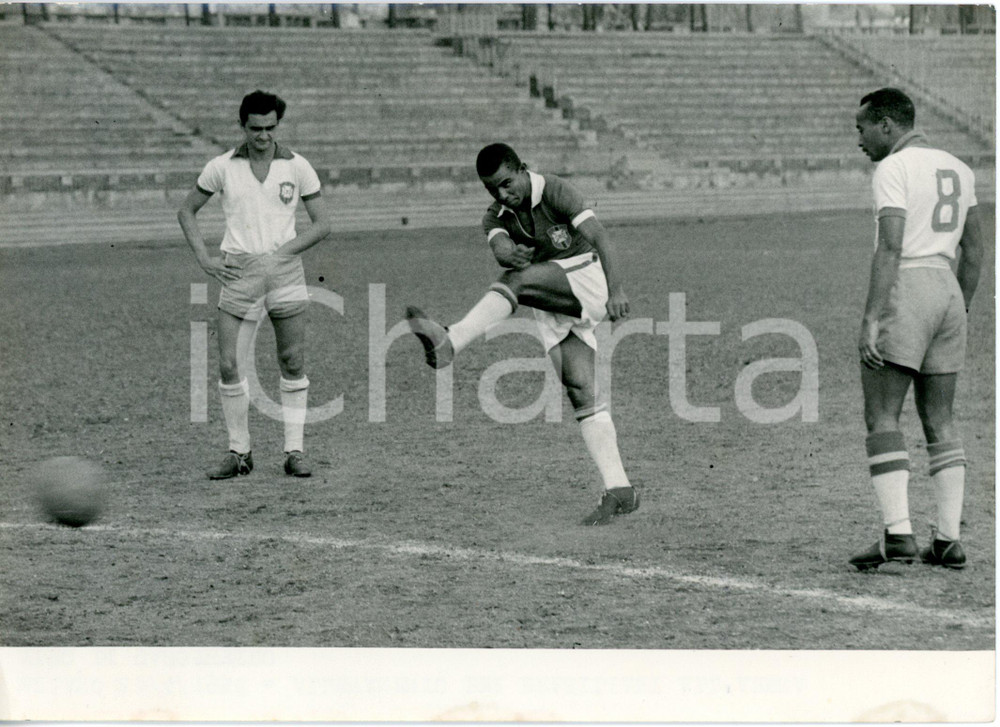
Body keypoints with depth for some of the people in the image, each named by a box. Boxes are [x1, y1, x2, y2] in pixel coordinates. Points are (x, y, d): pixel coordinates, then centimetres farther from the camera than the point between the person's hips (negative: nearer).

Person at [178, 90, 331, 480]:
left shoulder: (297, 167, 1)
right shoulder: (221, 167, 1)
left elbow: (321, 224, 5)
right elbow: (186, 211, 13)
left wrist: (280, 253, -6)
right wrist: (204, 258, 2)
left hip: (284, 271, 0)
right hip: (238, 272, 0)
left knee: (293, 363, 2)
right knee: (228, 365, -5)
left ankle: (294, 451, 11)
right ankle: (239, 452, 9)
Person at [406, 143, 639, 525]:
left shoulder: (554, 190, -11)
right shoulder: (496, 217, 6)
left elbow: (600, 237, -21)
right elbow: (500, 249, -17)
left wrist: (615, 289, -35)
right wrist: (510, 253, -42)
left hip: (585, 276, -6)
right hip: (553, 307, 6)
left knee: (517, 281, -30)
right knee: (579, 390, -2)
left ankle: (449, 343, -44)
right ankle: (618, 490, -2)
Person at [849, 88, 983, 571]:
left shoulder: (893, 169, -8)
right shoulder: (957, 169, 17)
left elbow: (889, 248, -18)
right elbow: (974, 250, 20)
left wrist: (870, 319, -21)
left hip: (904, 289, -8)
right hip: (947, 290, 8)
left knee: (881, 418, -5)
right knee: (939, 421, 10)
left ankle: (897, 533, -15)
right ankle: (949, 538, 7)